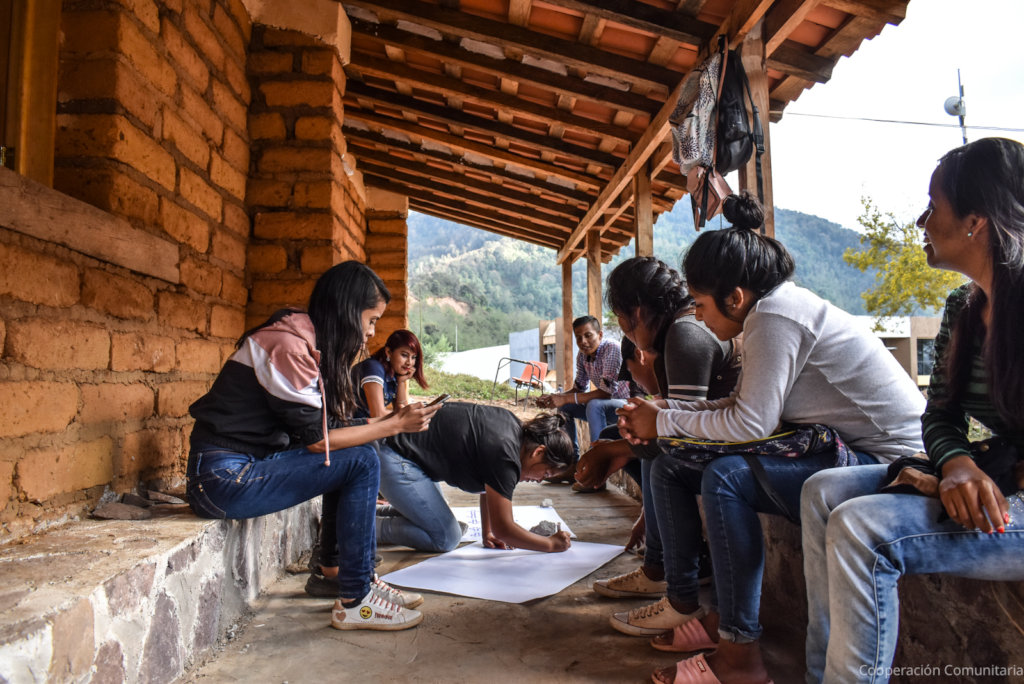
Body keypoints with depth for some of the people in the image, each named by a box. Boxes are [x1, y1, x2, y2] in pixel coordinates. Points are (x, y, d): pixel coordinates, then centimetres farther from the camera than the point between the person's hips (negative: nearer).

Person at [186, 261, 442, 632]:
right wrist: (394, 426, -11)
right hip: (224, 479, -9)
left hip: (250, 462, 9)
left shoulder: (308, 341, 10)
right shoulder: (289, 344, -19)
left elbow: (320, 428, 9)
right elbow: (315, 439, -16)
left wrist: (388, 419, 9)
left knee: (353, 453, 8)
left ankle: (348, 573, 13)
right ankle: (354, 602, -4)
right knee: (361, 462, -13)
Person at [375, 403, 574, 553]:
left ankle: (382, 512, 24)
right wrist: (551, 544, -8)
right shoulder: (504, 457, -26)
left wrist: (487, 533, 12)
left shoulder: (515, 427, 2)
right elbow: (503, 529, -19)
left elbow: (489, 486, 13)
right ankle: (370, 527, -2)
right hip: (397, 463, -10)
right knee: (446, 538, -9)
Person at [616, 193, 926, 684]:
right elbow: (741, 405, 10)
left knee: (726, 477, -30)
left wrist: (664, 422, -12)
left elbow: (750, 423, -25)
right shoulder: (770, 309, 7)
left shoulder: (775, 316, -21)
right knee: (669, 468, 2)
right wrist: (657, 413, 1)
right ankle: (685, 603, 10)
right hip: (837, 447, 10)